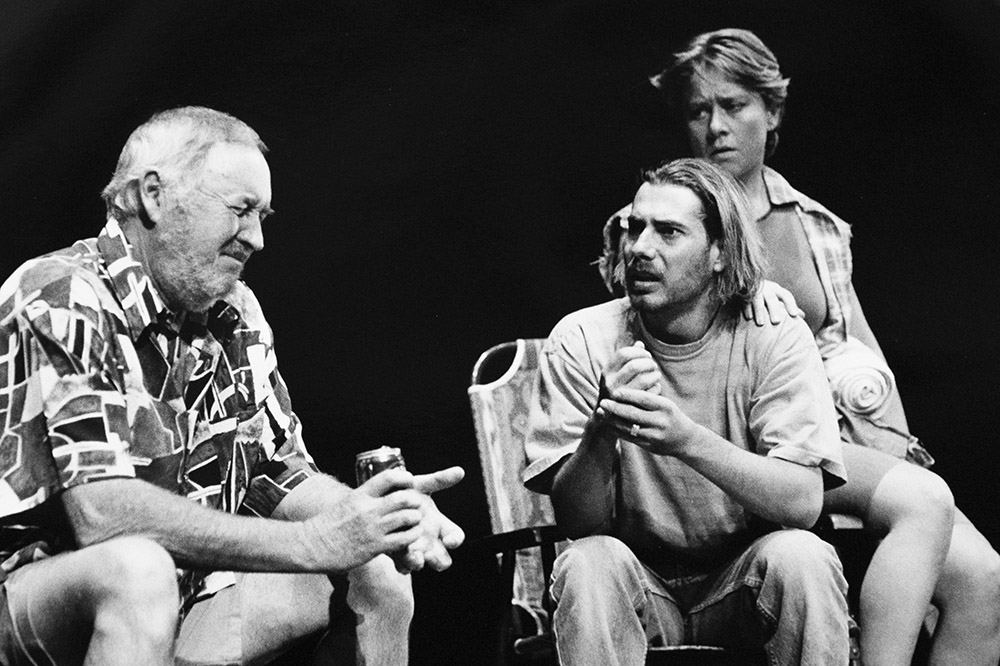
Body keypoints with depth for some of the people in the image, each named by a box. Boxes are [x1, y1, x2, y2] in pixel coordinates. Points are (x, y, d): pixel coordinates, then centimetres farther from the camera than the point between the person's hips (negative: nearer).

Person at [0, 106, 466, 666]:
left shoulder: (235, 315, 7)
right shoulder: (62, 300, -18)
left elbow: (280, 476, 8)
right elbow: (103, 512, -29)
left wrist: (375, 512, -14)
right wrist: (313, 544, -29)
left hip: (181, 602, 8)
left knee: (378, 577, 0)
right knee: (137, 569, -37)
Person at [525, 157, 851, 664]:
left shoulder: (774, 336, -7)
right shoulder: (581, 341, -6)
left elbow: (803, 502, -20)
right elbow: (575, 521, -11)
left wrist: (686, 439, -36)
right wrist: (603, 429, -33)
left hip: (743, 584, 0)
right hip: (635, 586, 0)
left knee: (801, 555, -30)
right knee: (588, 563, -31)